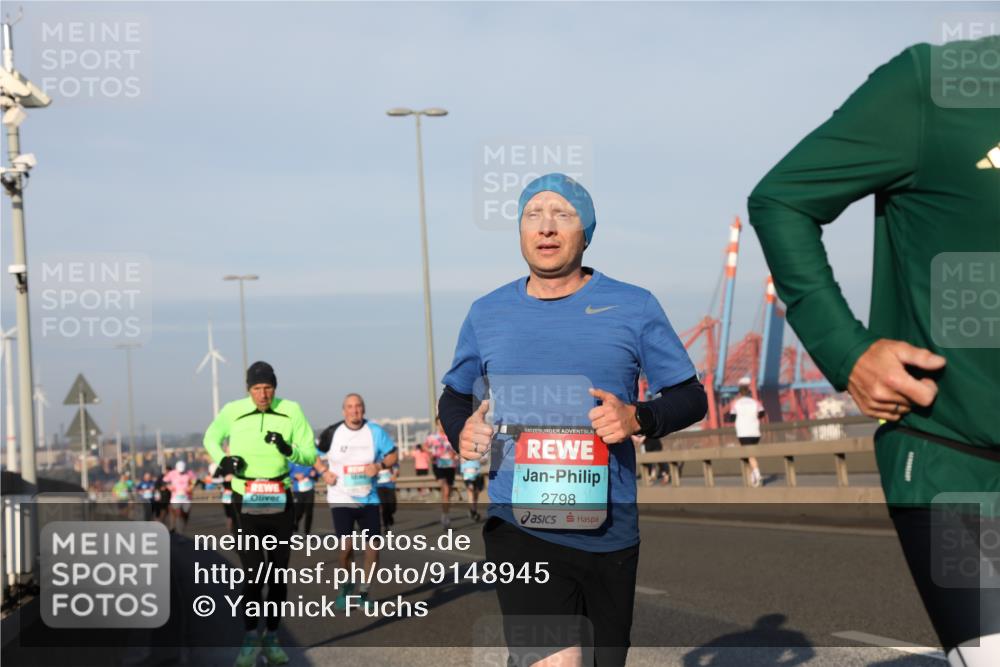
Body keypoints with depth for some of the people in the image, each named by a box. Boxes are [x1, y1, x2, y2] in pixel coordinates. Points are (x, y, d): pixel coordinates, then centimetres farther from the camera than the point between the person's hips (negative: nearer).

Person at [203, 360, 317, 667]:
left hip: (281, 501, 2)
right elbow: (211, 437, 14)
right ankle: (250, 638, 4)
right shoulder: (232, 411, -5)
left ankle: (271, 639, 21)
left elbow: (310, 455, -2)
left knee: (279, 573, 9)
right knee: (254, 573, -9)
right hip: (246, 502, -2)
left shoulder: (291, 411, -4)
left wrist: (288, 450, -23)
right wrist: (222, 459, -6)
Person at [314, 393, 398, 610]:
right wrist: (324, 472, -8)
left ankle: (364, 591, 19)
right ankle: (345, 586, 17)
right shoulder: (331, 433, -3)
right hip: (341, 499, -2)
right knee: (346, 545, -10)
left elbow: (392, 455, 4)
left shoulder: (376, 432, -1)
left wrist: (379, 465, -15)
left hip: (368, 499, 2)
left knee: (373, 545, 1)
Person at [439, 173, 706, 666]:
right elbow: (454, 395, 21)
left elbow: (690, 397, 5)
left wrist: (638, 418, -15)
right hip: (519, 529, -1)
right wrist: (461, 432, -2)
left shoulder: (633, 307, 1)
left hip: (609, 531, 1)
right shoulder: (487, 314, 7)